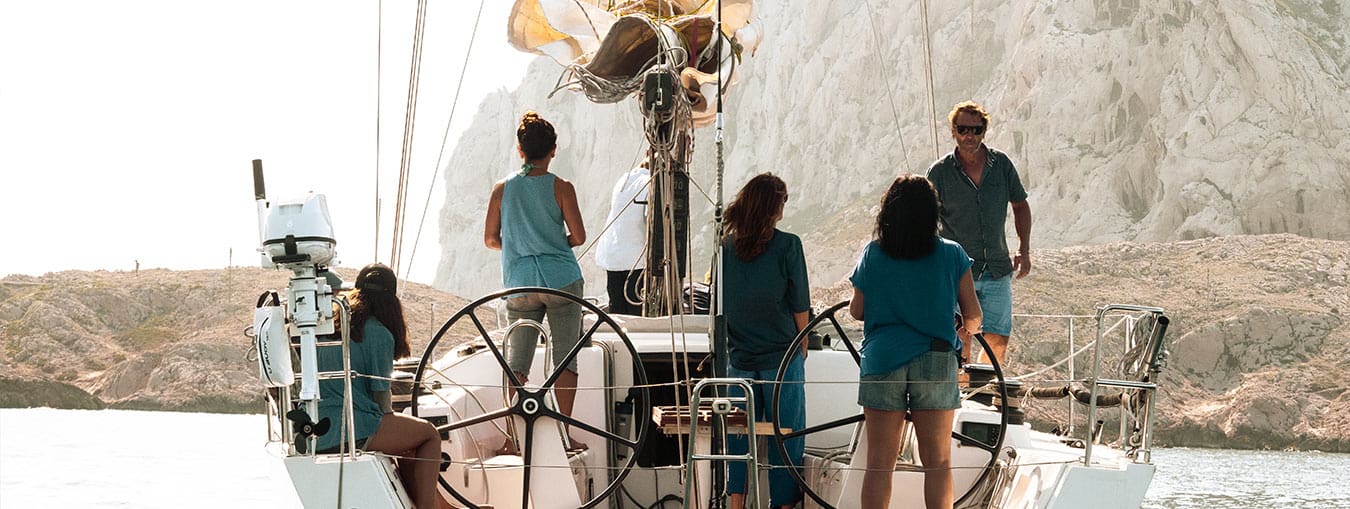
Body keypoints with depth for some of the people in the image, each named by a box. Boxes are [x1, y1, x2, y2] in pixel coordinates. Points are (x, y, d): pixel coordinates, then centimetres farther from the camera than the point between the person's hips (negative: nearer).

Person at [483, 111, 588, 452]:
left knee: (516, 363, 5)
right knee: (565, 357, 4)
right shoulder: (561, 188, -4)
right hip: (562, 282, -2)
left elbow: (491, 239, 6)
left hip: (519, 285, 2)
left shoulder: (503, 189, 3)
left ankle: (511, 438, 0)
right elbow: (579, 237, -5)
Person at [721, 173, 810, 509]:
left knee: (739, 436, 11)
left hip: (739, 358, 3)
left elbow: (721, 305, 8)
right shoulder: (787, 245, -10)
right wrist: (802, 349, 8)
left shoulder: (726, 246, 0)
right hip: (782, 358, -3)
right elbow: (800, 307, -5)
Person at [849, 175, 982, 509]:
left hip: (882, 360, 1)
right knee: (938, 463, 7)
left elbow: (856, 311, 7)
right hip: (935, 360, 0)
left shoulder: (872, 255, 1)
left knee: (879, 465, 5)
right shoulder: (952, 255, 0)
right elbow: (972, 313, 4)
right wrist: (966, 332, 27)